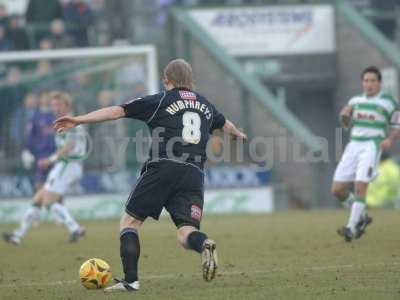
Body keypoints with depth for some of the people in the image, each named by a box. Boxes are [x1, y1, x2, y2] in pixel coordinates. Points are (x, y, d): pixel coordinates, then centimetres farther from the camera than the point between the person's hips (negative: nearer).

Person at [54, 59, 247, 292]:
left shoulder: (159, 101, 9)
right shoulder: (205, 105, 24)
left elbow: (117, 111, 2)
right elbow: (226, 124, 46)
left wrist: (79, 120, 4)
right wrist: (238, 134, 69)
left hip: (162, 169, -4)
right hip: (195, 175, 4)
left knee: (130, 222, 7)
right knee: (186, 233, 2)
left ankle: (131, 280, -6)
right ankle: (204, 244, -34)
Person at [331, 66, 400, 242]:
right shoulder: (356, 100, 16)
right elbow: (346, 123, 19)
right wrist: (345, 113, -4)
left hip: (372, 146, -5)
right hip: (353, 147, 5)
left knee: (360, 187, -21)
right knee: (337, 190, 0)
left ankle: (351, 228, -18)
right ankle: (362, 217, 20)